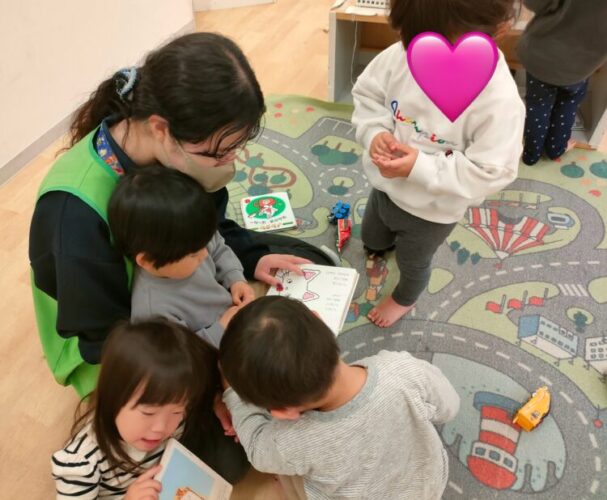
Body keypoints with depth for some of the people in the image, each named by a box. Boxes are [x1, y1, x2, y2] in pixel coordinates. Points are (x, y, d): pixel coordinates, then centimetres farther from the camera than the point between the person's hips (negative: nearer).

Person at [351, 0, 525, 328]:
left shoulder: (499, 99, -34)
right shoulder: (404, 53, -22)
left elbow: (491, 172, -29)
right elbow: (367, 93, -7)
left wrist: (419, 167, -36)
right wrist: (374, 132, -27)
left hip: (432, 210, -4)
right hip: (385, 186, 4)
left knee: (413, 264, 26)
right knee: (371, 241, 32)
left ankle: (404, 299, 61)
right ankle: (389, 240, 69)